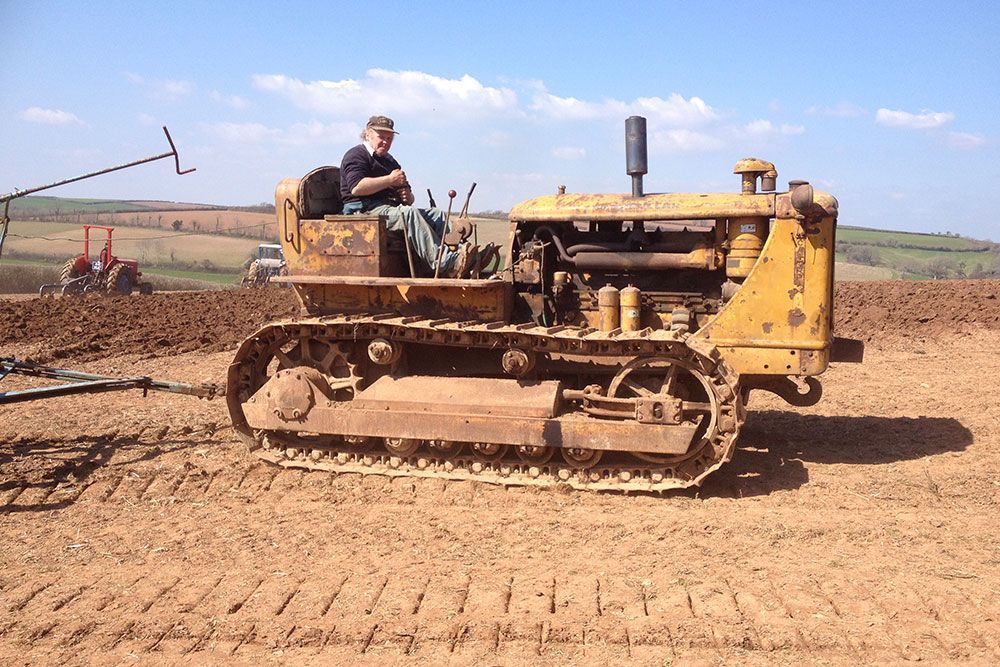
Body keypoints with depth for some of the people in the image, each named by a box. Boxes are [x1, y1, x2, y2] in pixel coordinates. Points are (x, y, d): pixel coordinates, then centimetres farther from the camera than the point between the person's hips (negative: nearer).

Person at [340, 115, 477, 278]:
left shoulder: (390, 161, 31)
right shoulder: (356, 155, 3)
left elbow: (407, 196, 32)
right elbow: (356, 188, -17)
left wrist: (408, 196, 4)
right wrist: (390, 180, -11)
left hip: (391, 207, 9)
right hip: (366, 210, -9)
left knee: (437, 214, -11)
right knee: (410, 213, -35)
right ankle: (447, 266, -46)